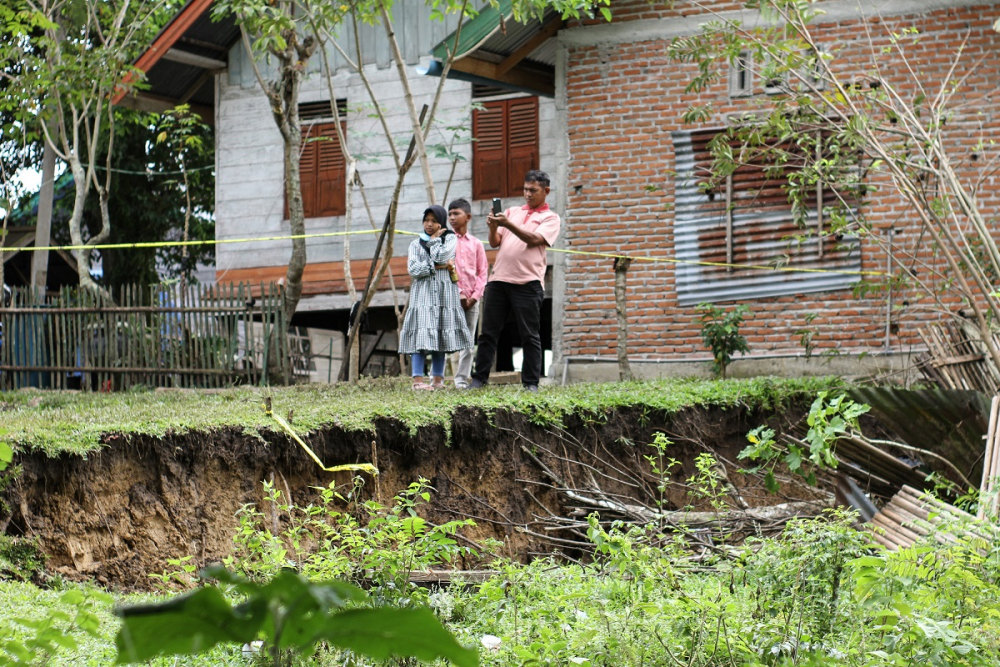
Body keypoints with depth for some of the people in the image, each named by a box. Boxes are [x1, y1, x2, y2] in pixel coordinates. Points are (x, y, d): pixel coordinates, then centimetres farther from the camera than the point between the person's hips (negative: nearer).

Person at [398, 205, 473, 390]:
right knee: (421, 335, -12)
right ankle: (418, 380, -19)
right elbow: (413, 269, -1)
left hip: (444, 292, 0)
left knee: (440, 336, 0)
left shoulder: (450, 239, 9)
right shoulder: (416, 244, 13)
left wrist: (434, 239, 4)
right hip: (422, 293, 0)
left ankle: (438, 379, 4)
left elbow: (440, 256, -9)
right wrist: (438, 267, -8)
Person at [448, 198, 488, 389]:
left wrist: (475, 296, -5)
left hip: (472, 299, 3)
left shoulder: (476, 243, 12)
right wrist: (459, 294, -12)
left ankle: (461, 380, 6)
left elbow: (483, 271, 9)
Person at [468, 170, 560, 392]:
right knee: (488, 333, 3)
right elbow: (495, 243, 15)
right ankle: (479, 378, 7)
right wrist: (493, 227, -6)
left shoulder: (550, 218, 6)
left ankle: (531, 383, 1)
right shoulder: (512, 211, 20)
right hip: (498, 279, 4)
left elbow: (534, 239, -12)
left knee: (530, 336, -2)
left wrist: (507, 224, -20)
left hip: (527, 282, -4)